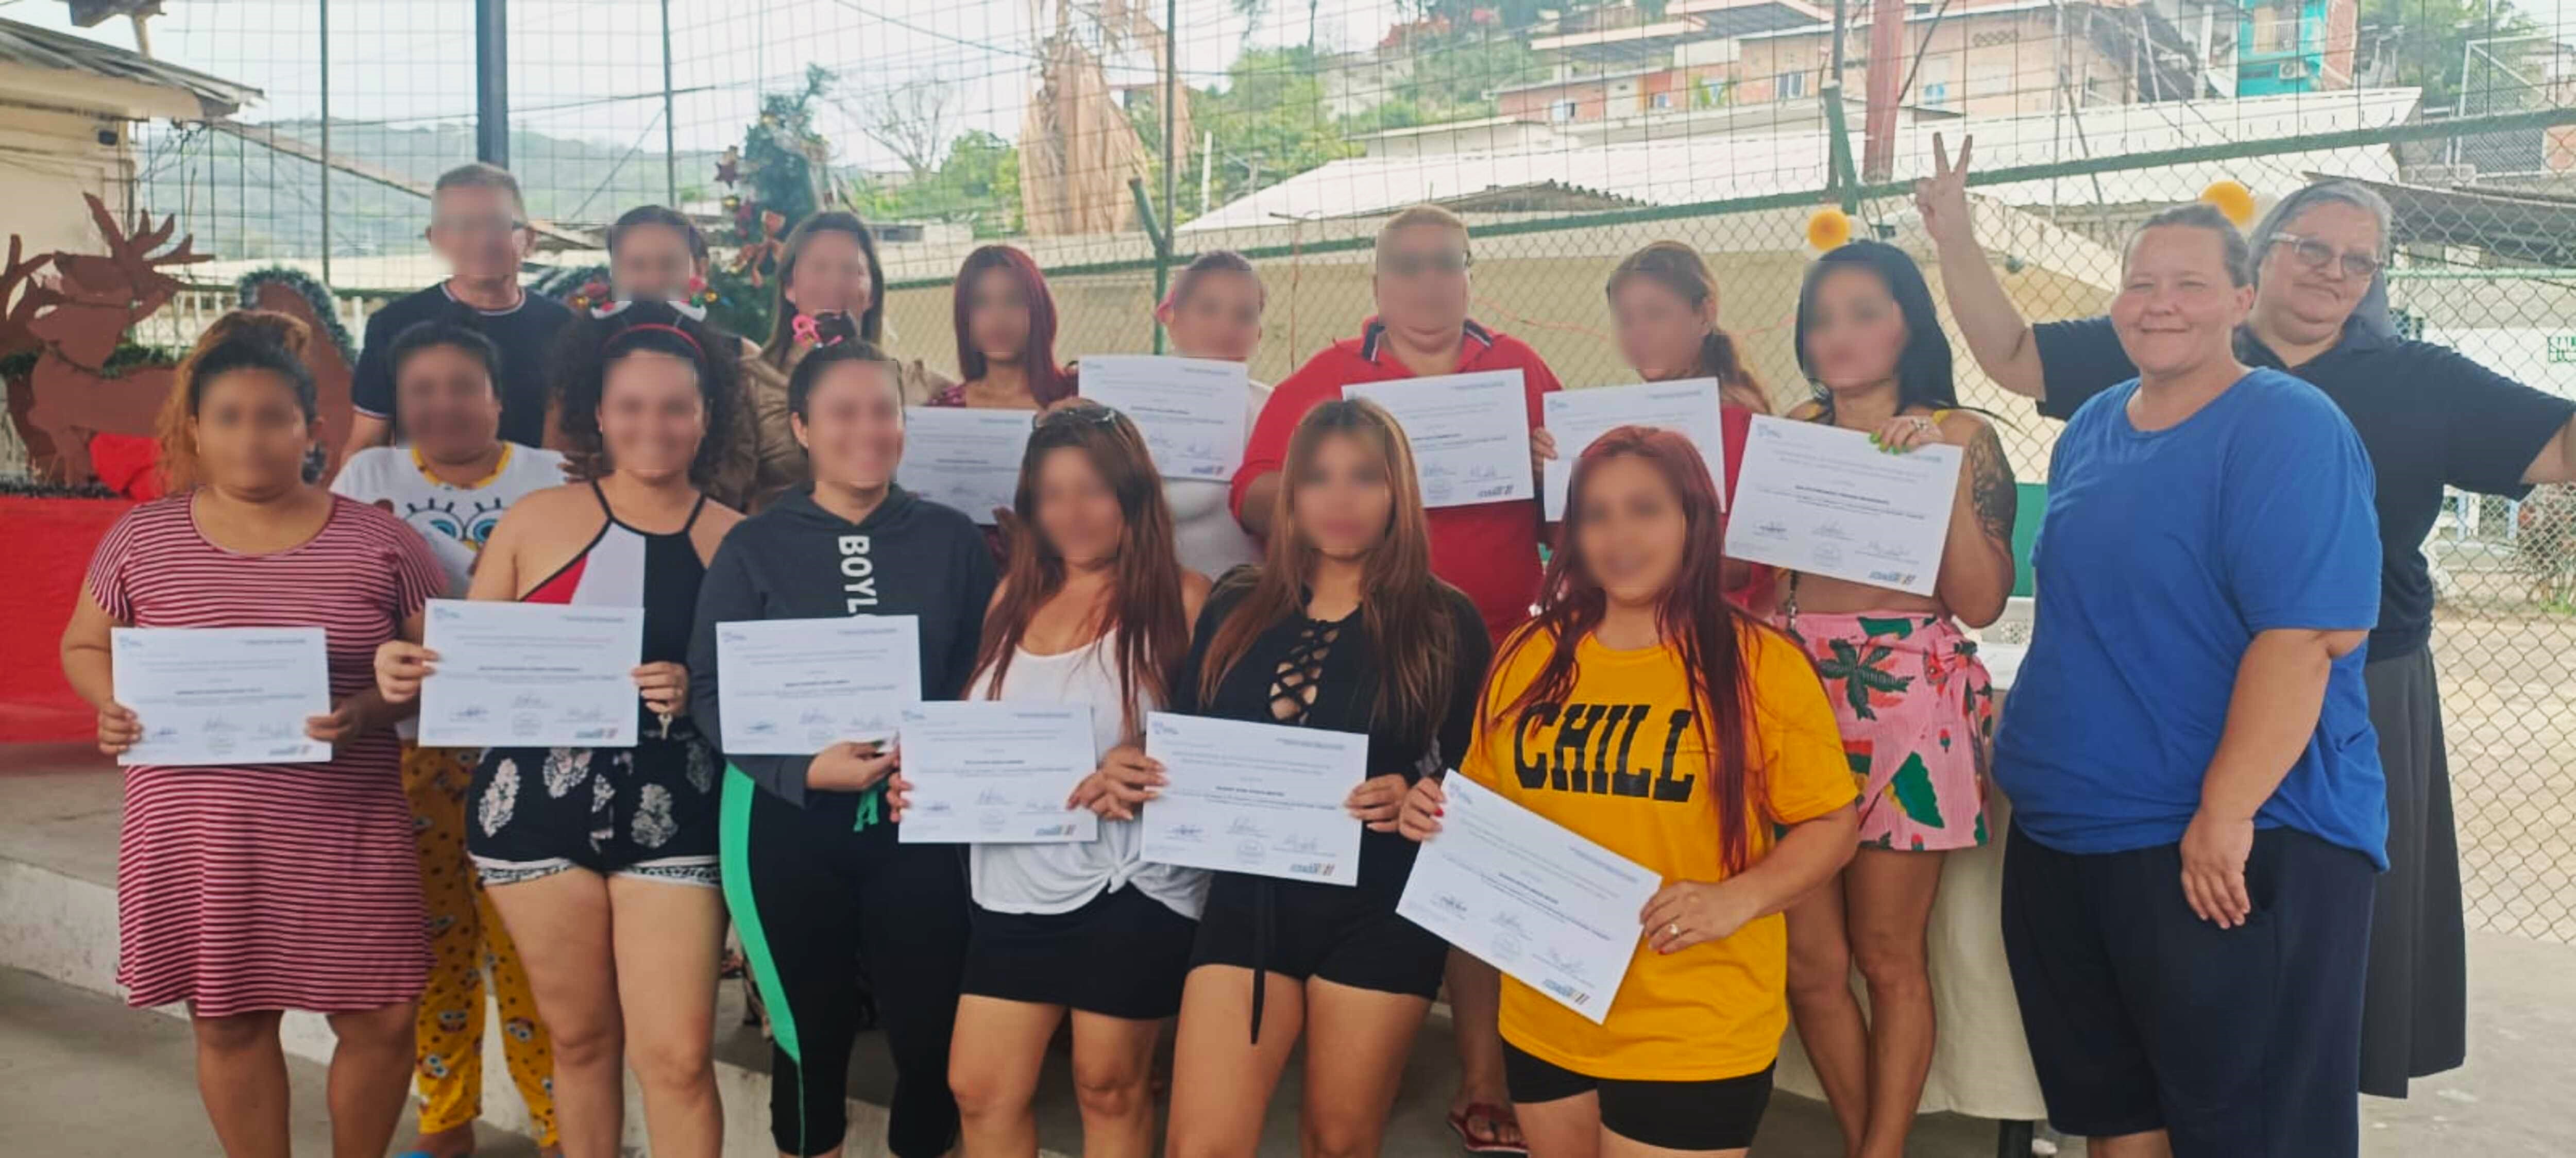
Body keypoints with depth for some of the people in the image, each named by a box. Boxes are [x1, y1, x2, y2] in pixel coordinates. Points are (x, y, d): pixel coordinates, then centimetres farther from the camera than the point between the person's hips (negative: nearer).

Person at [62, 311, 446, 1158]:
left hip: (343, 831, -1)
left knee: (382, 1019, 3)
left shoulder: (378, 541, -1)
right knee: (228, 1020, 11)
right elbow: (84, 646, 14)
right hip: (196, 833, 1)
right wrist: (113, 706, -7)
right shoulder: (143, 537, 4)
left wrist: (366, 709, -18)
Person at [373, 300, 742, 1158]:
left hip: (674, 818, -1)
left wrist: (697, 693, -17)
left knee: (678, 1056, -5)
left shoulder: (737, 541, 0)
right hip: (538, 807, 2)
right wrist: (409, 669, -12)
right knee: (579, 1037, 15)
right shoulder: (538, 520, 4)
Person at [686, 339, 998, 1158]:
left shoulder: (951, 540, 4)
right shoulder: (755, 547, 0)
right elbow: (712, 690, -4)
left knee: (933, 1034, 3)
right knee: (811, 1036, 14)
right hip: (786, 820, 0)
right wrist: (806, 768, -18)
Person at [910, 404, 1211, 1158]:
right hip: (1015, 883, 5)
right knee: (979, 1090, 9)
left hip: (1129, 884, -5)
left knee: (1109, 1087, 9)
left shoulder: (1179, 598, -6)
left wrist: (1145, 767, -25)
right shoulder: (1015, 596, 11)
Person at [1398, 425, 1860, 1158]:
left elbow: (1831, 824, -5)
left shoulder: (1760, 663, -9)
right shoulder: (1531, 655, 3)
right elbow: (1489, 802, 14)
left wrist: (1738, 899, -20)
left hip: (1695, 1035, -4)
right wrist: (1441, 814, -7)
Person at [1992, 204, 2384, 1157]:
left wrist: (2225, 815, -24)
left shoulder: (2290, 431, -12)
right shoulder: (2092, 427, 11)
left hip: (2243, 842, -7)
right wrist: (2034, 757, 18)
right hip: (2062, 831, 7)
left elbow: (2309, 632, -22)